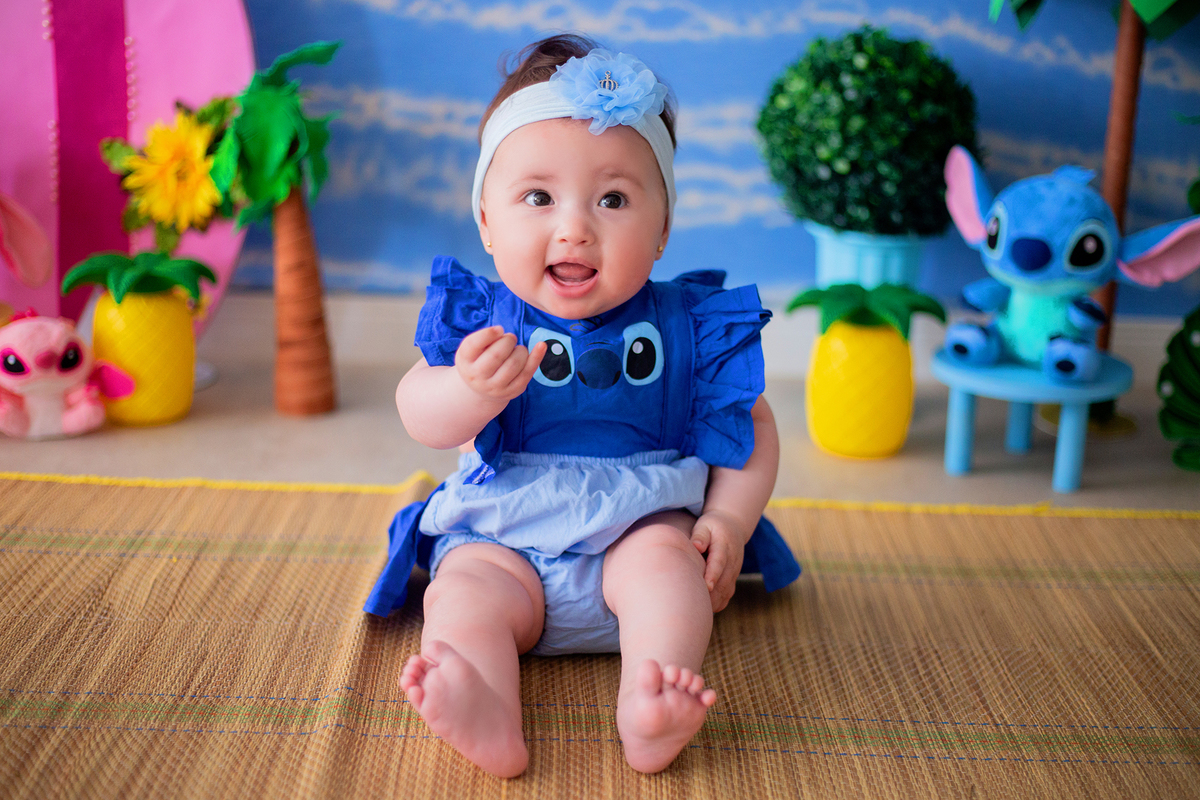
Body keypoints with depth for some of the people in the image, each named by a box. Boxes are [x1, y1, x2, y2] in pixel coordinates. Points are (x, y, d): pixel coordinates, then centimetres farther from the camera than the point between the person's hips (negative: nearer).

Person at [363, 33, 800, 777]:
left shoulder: (690, 325, -2)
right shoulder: (482, 319, -2)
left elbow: (752, 430, 6)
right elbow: (420, 418, -8)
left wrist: (730, 519, -10)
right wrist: (473, 390, -31)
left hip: (641, 526, 0)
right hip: (503, 538, 1)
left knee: (664, 557, -29)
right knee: (465, 589, -24)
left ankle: (651, 706, -45)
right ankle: (488, 717, -47)